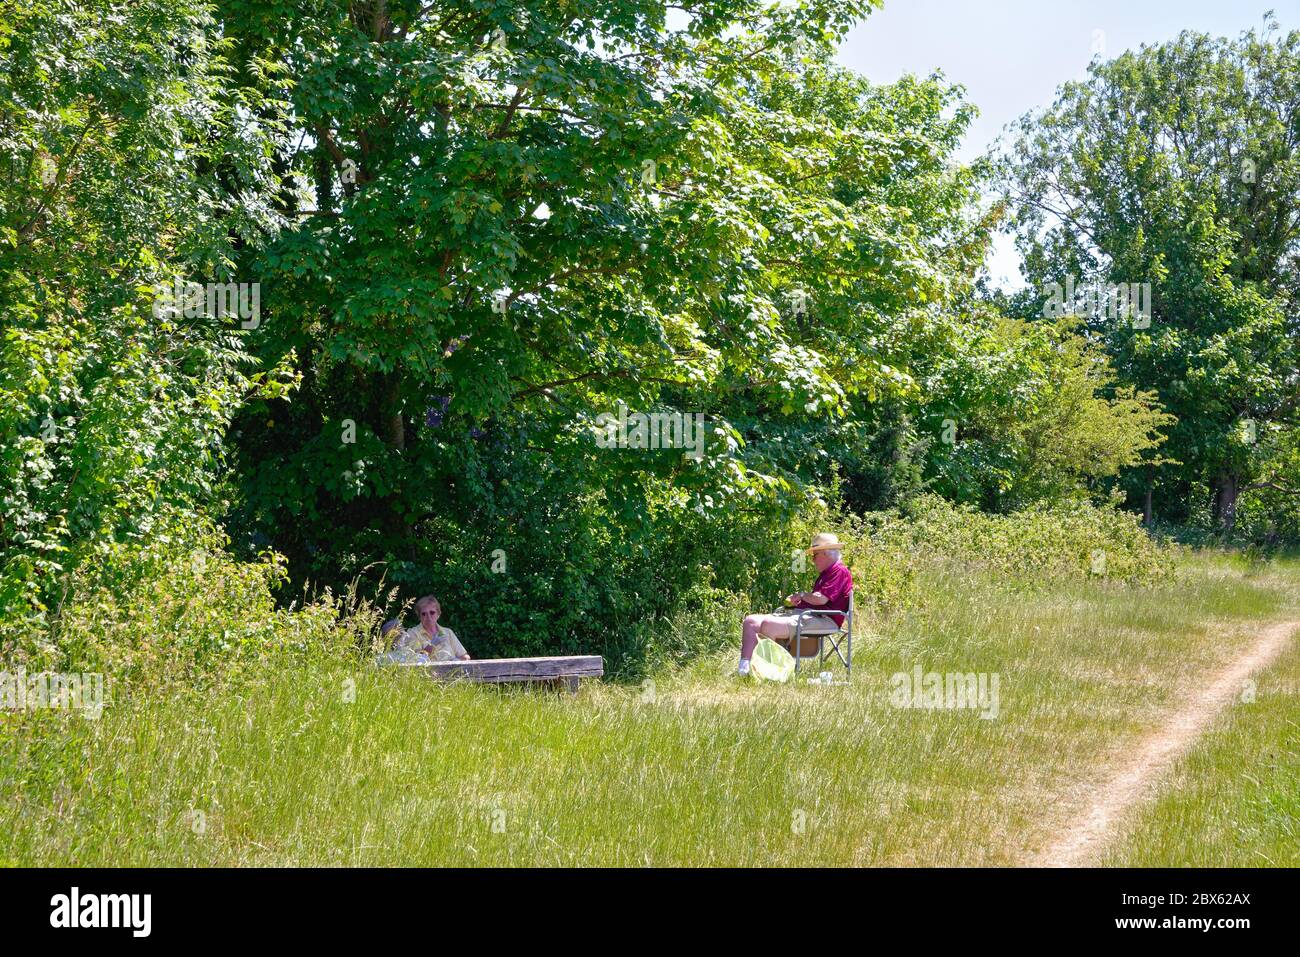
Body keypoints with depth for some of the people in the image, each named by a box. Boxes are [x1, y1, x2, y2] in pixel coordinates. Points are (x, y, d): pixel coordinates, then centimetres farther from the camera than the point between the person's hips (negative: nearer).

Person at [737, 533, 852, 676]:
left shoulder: (840, 571, -5)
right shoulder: (826, 573, 29)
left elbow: (821, 599, -17)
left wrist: (802, 595, 0)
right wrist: (798, 601, 9)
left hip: (822, 619, -11)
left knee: (769, 624, -30)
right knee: (751, 622, -5)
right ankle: (744, 667, -17)